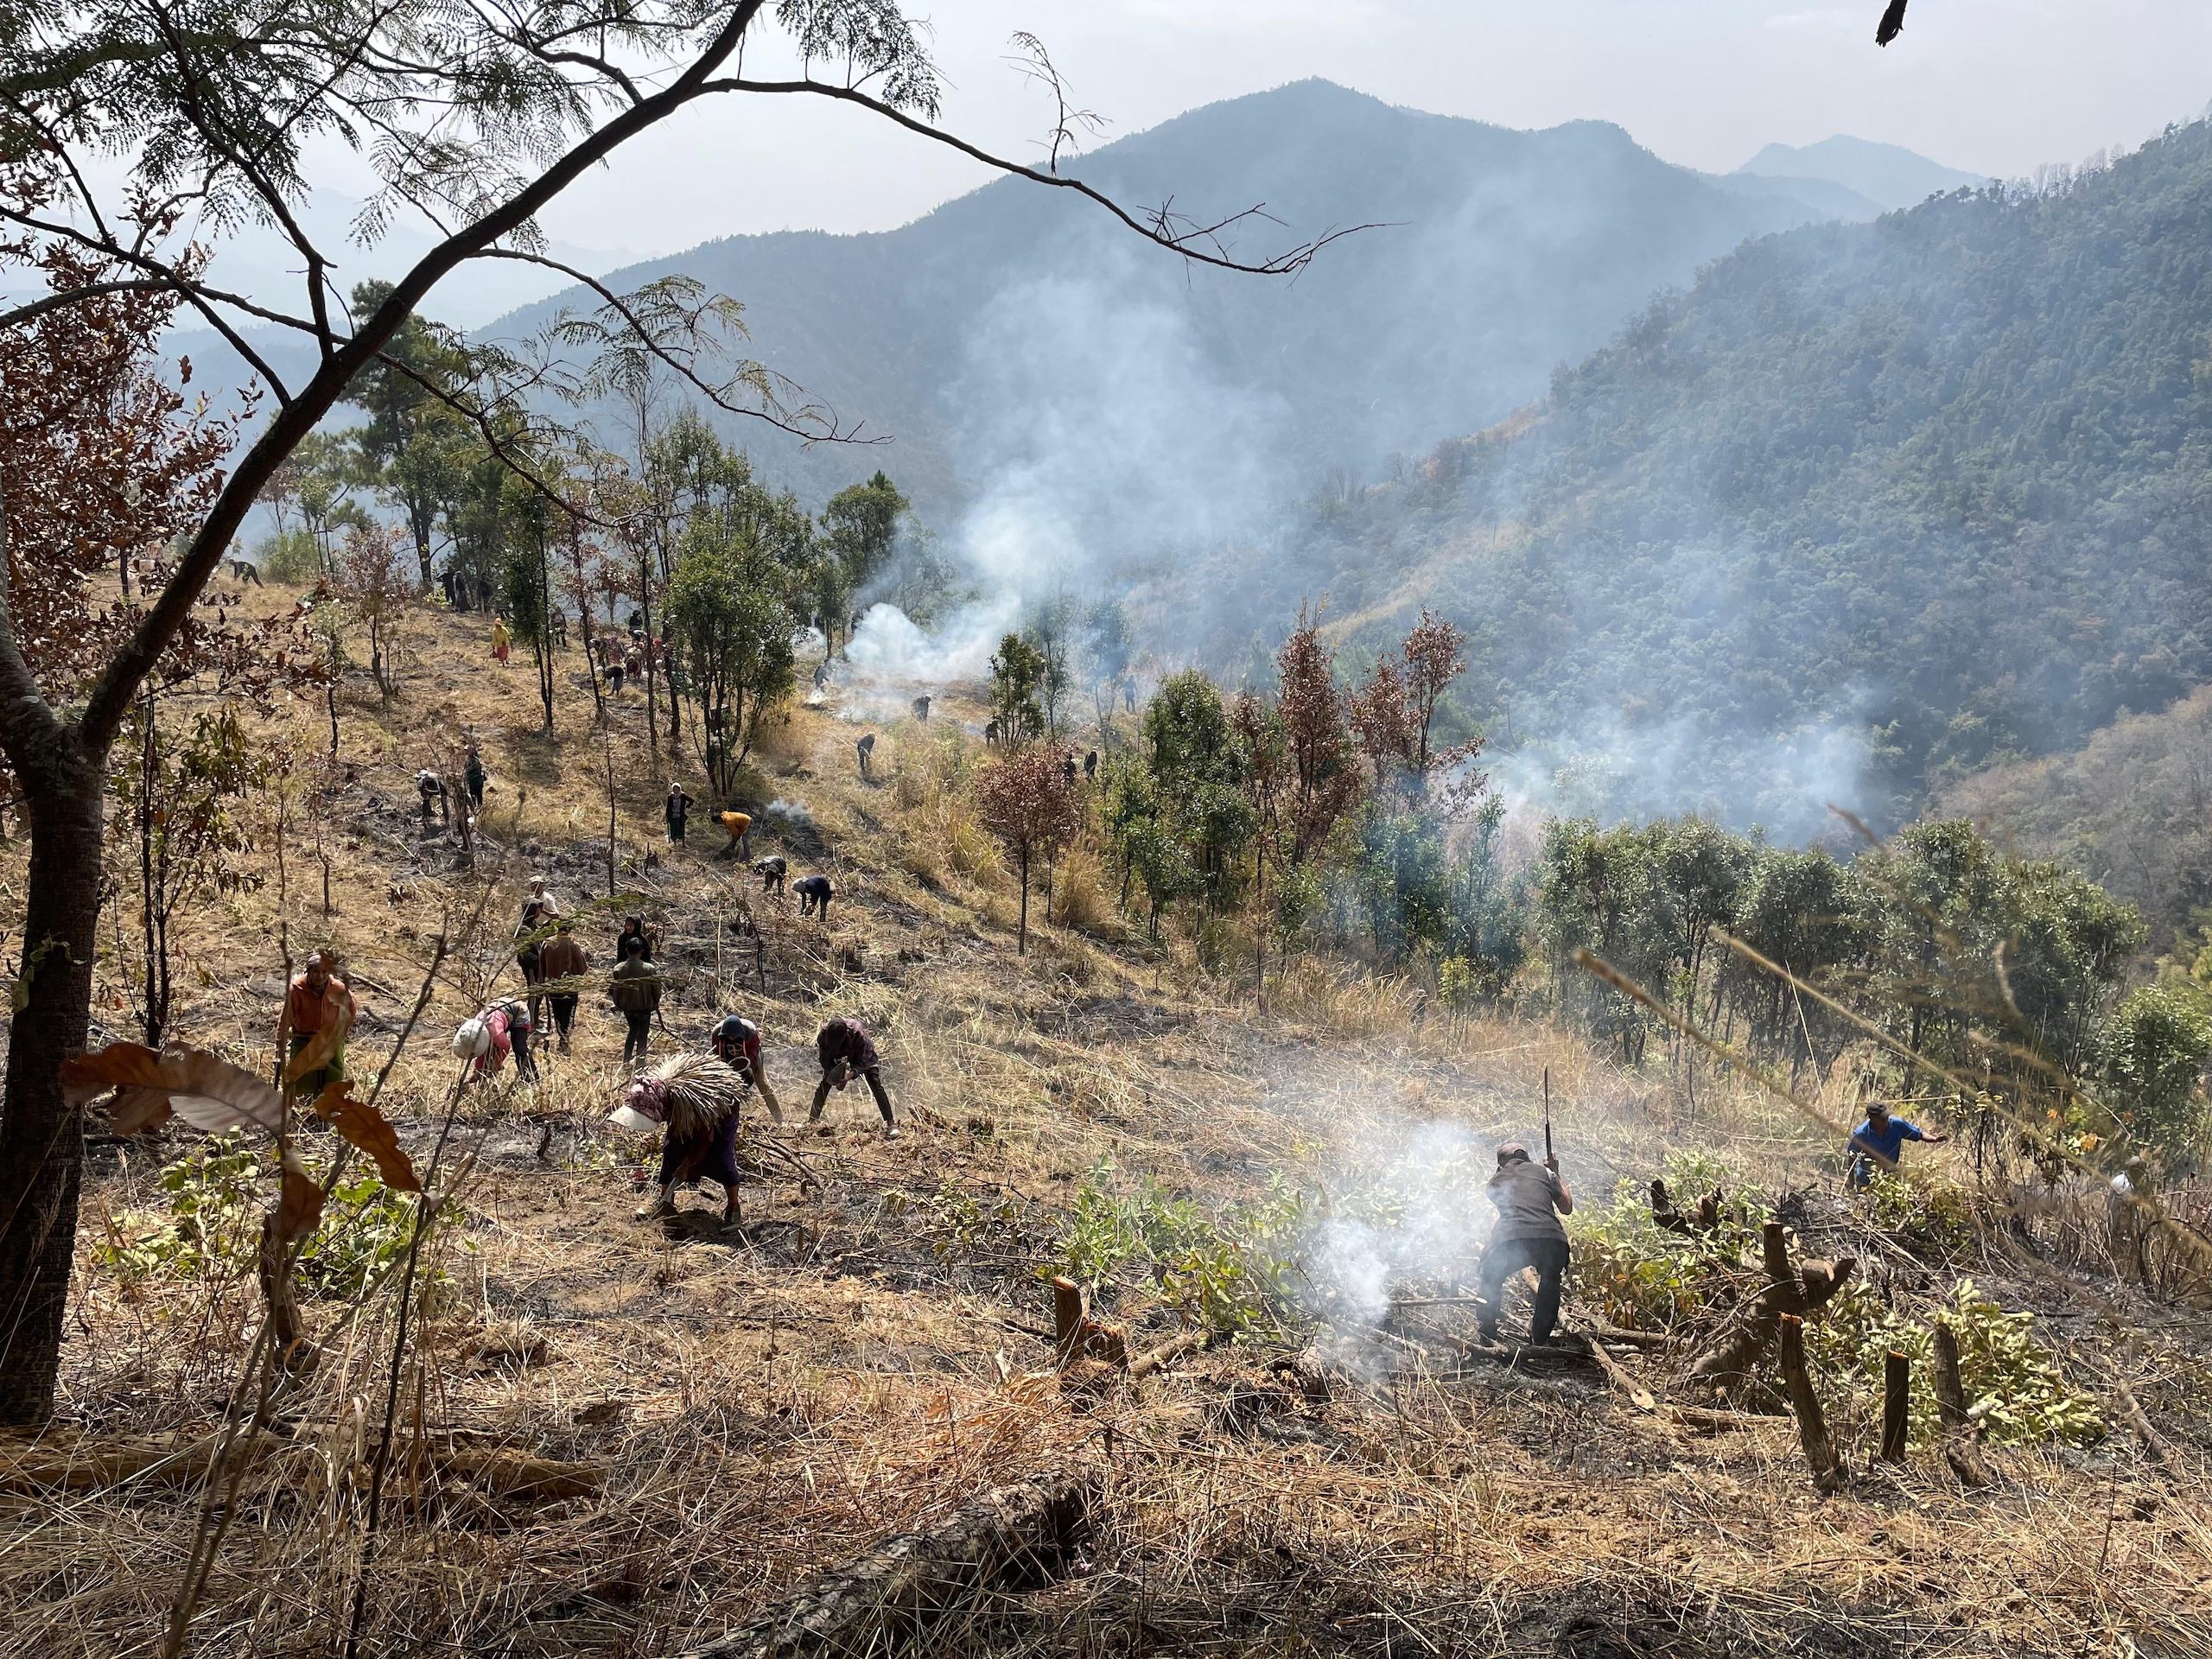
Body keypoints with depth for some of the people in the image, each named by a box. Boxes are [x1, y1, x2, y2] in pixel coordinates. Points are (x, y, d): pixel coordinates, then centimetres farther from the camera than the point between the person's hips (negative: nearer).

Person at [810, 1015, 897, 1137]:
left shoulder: (858, 1034, -42)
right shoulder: (823, 1035, -33)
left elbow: (862, 1062, -31)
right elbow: (825, 1060, -19)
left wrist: (849, 1076, -43)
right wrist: (836, 1079, -31)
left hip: (864, 1055, -3)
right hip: (839, 1057, 3)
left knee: (876, 1085, -17)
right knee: (824, 1085, -10)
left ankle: (891, 1123, -17)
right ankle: (812, 1120, -2)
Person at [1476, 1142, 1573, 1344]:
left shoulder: (1495, 1181, 25)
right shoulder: (1543, 1172, 24)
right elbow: (1567, 1208, 31)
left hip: (1510, 1240, 0)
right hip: (1552, 1239, 1)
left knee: (1490, 1280, 29)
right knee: (1550, 1281, 32)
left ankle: (1486, 1337, 24)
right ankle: (1540, 1338, 35)